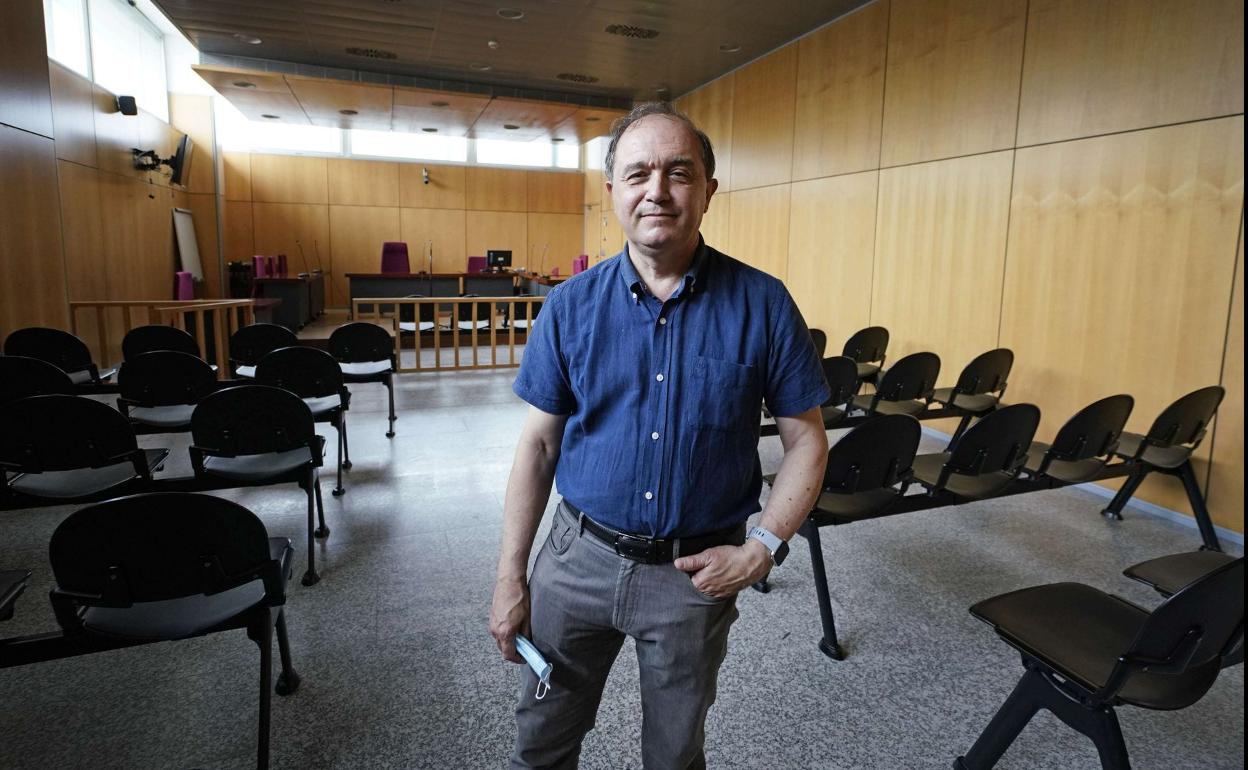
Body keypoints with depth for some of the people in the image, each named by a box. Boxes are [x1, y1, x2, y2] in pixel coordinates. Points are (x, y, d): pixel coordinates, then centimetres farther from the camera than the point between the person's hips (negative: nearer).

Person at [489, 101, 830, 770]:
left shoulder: (763, 305, -11)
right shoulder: (570, 305, -6)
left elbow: (805, 441, -3)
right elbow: (538, 444, -1)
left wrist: (764, 547, -13)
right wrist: (510, 576, -1)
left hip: (696, 572, -1)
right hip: (578, 558, 2)